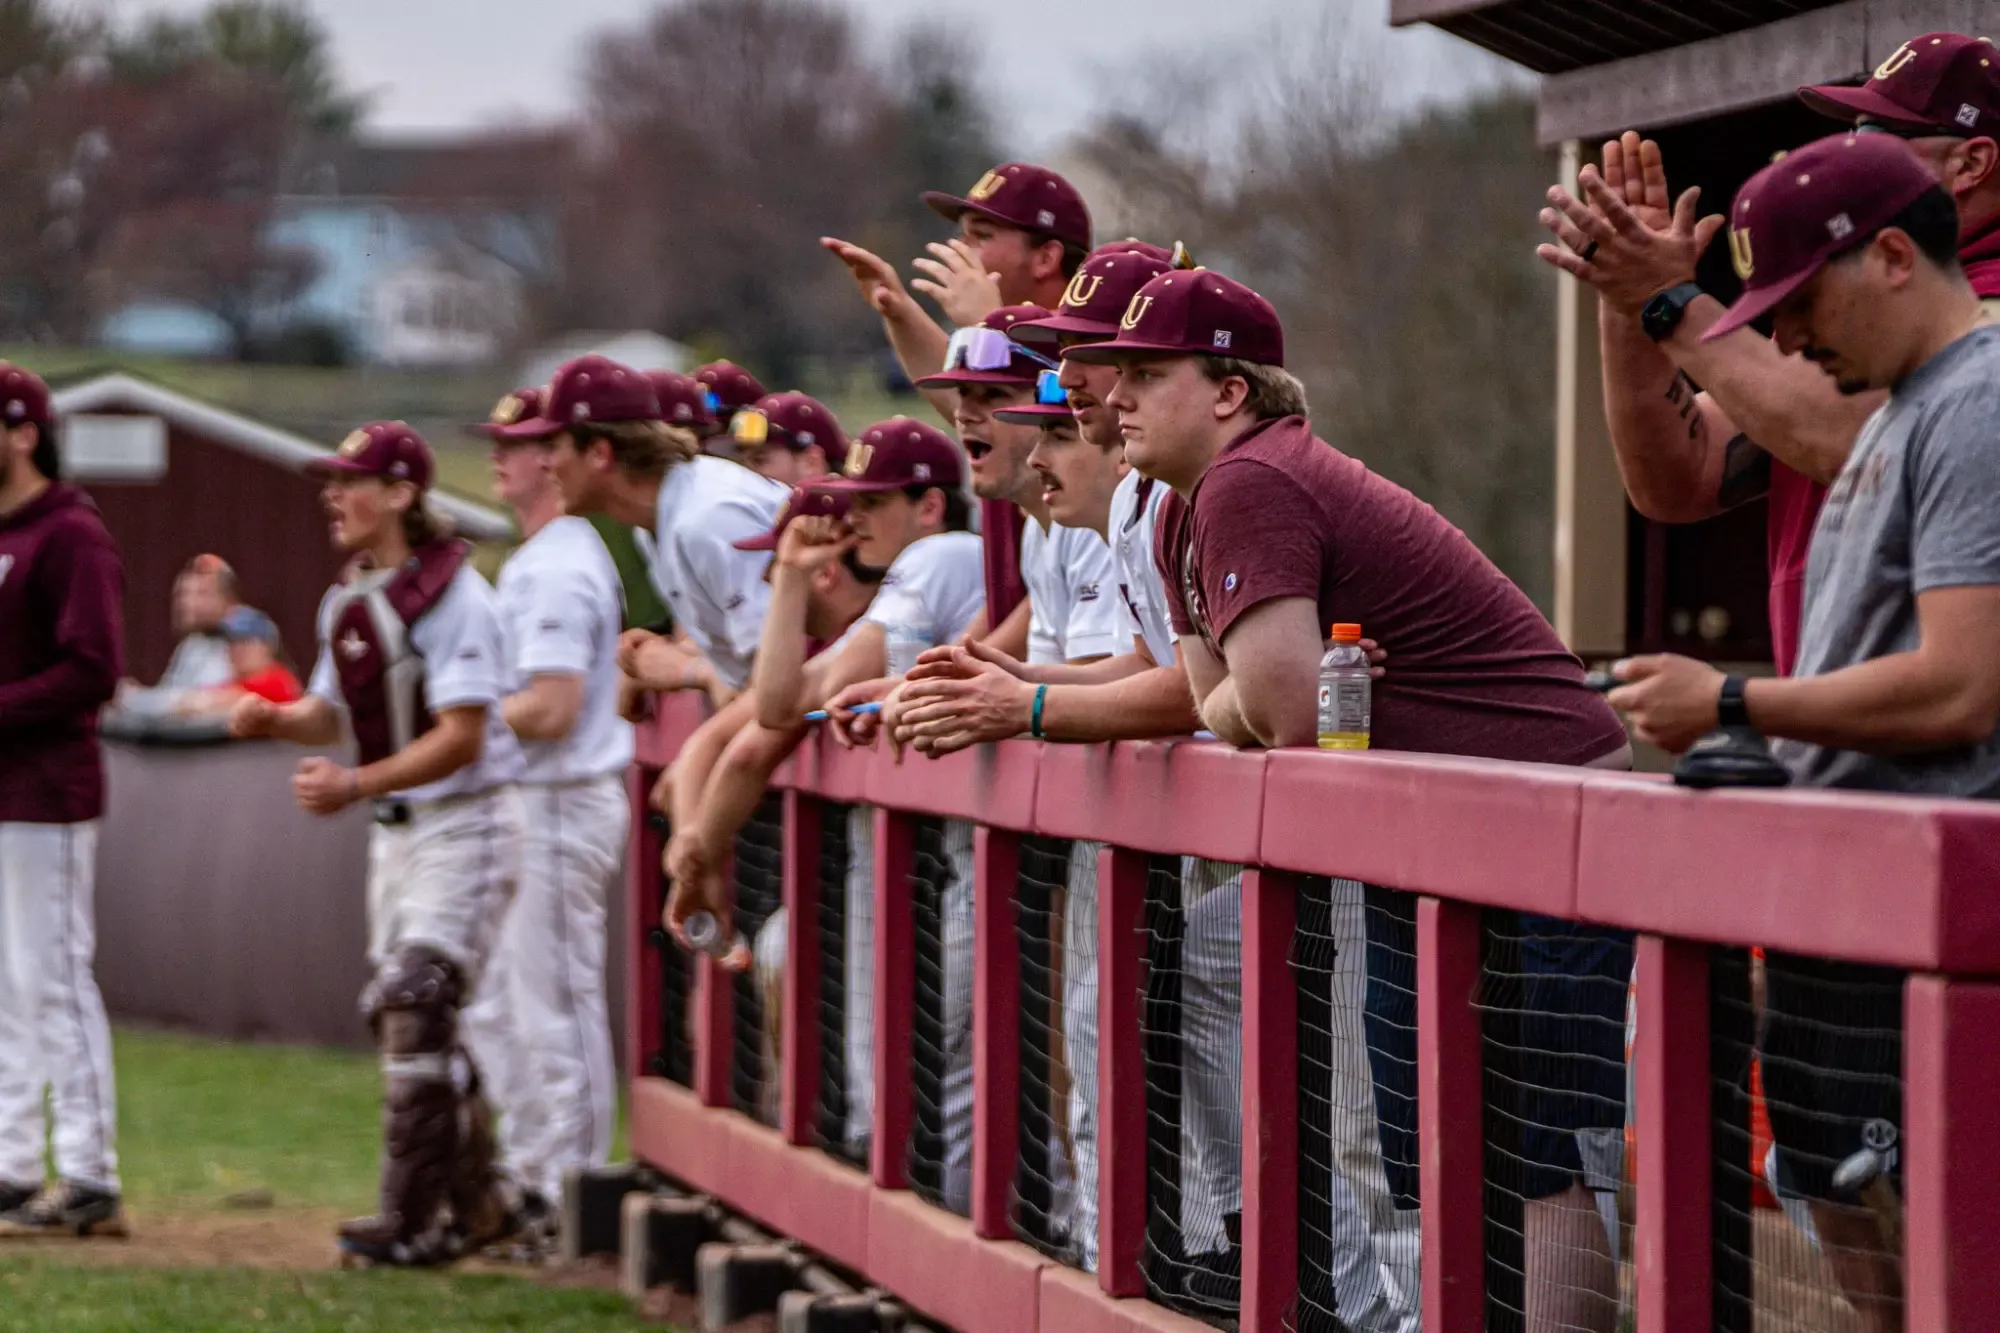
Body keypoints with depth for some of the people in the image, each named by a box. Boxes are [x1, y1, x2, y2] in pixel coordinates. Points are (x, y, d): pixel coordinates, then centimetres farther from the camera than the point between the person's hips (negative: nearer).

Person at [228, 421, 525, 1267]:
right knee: (398, 1014, 12)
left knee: (416, 1006, -14)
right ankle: (475, 1202, 24)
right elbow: (327, 715, 15)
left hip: (466, 823, -9)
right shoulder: (347, 600, 9)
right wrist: (273, 719, -7)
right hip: (397, 827, 9)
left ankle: (414, 1221, -12)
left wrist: (357, 785, -31)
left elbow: (461, 736, -23)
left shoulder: (450, 593, -18)